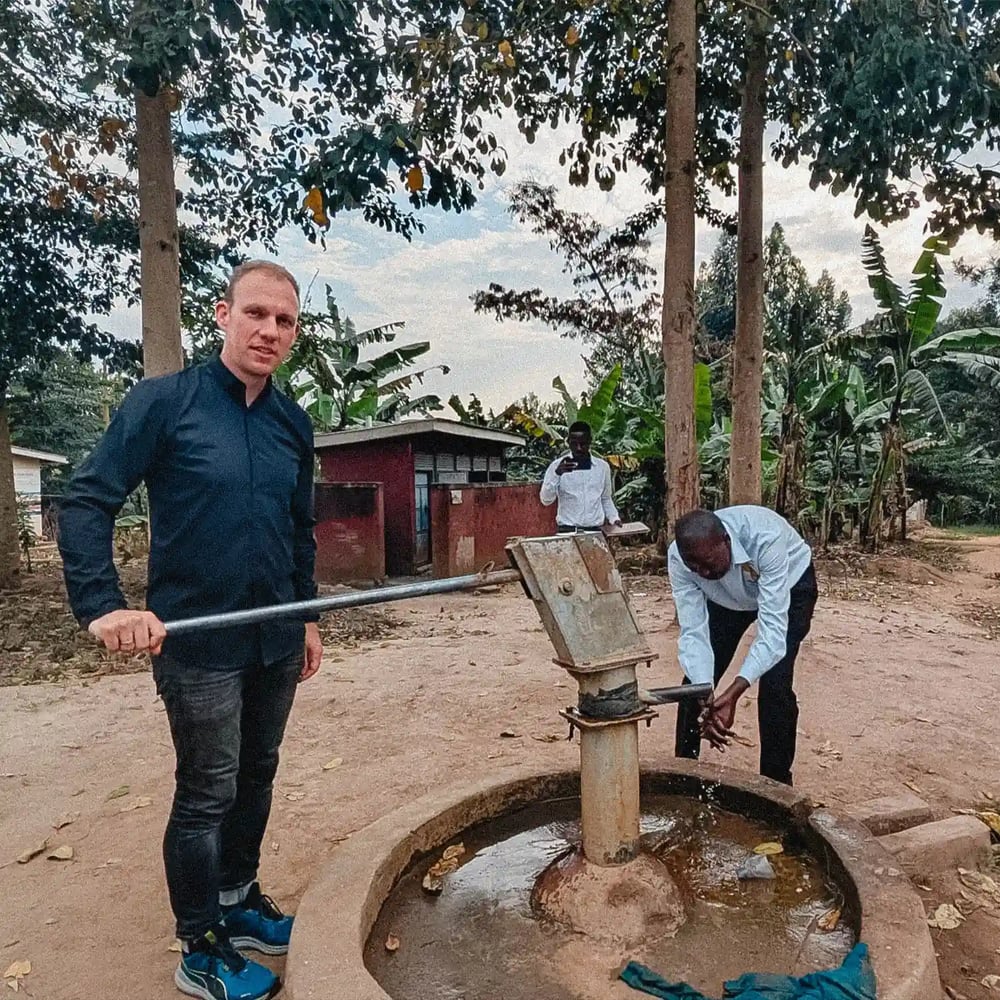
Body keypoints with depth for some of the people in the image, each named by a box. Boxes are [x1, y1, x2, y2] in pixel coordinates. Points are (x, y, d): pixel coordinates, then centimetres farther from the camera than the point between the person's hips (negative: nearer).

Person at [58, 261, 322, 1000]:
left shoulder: (293, 423, 5)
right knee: (207, 794, 7)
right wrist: (104, 606, -22)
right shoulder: (164, 401, -10)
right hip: (197, 642, -5)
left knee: (256, 779, 19)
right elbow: (87, 503, -11)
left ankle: (239, 901, 41)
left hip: (274, 641, 5)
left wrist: (308, 617, 14)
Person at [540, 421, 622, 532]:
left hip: (595, 530, 3)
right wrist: (557, 474, -22)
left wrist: (614, 518, 3)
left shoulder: (602, 466, 7)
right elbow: (546, 500, -10)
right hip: (566, 530, -2)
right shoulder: (557, 466, -2)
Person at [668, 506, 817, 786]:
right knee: (696, 679, -2)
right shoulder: (678, 558, -32)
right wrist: (707, 700, -44)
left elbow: (773, 627, -44)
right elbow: (693, 632, -31)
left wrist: (733, 694, -52)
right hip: (728, 596, 3)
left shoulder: (766, 538, -43)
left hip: (789, 585, -3)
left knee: (774, 685, -18)